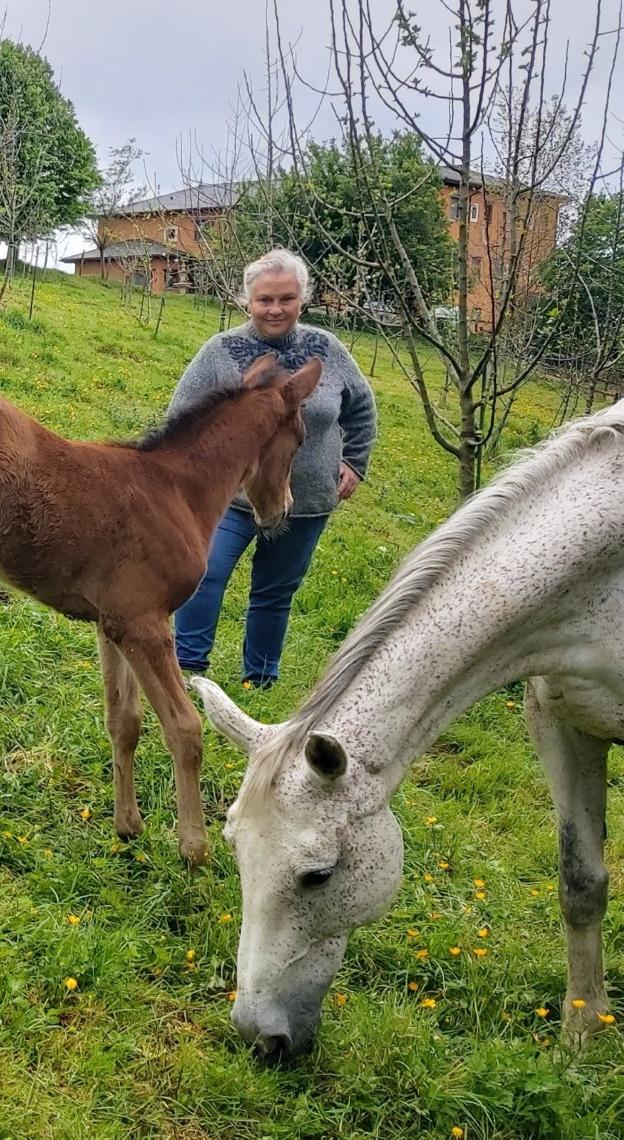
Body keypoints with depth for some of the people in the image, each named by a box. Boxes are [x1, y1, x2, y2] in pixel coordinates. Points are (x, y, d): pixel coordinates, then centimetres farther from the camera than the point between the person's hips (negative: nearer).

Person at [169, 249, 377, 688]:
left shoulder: (328, 350, -1)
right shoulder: (221, 351, -8)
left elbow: (362, 407, 14)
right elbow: (182, 416, -1)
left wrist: (354, 463, 9)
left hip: (307, 502, 2)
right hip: (233, 495, -2)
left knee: (276, 593, 13)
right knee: (205, 573, -18)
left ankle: (261, 680, 30)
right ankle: (188, 666, -3)